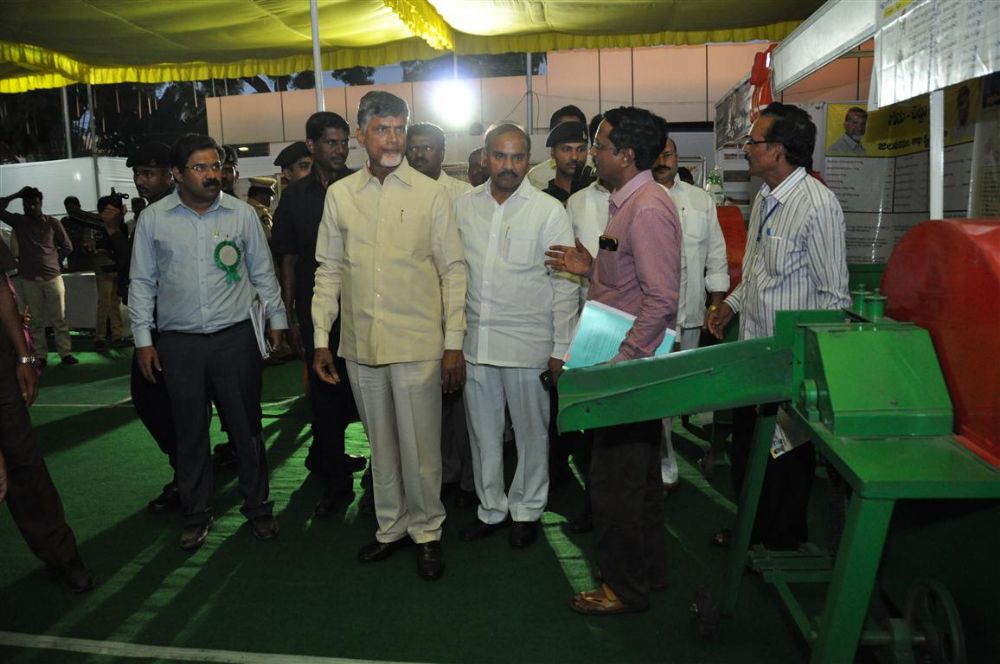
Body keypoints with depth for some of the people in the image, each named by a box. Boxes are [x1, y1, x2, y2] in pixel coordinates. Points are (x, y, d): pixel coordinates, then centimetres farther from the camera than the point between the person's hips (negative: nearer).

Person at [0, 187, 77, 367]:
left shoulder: (52, 222, 2)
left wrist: (53, 259, 7)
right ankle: (40, 357, 9)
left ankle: (65, 353, 6)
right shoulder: (18, 221, 5)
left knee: (59, 319, 2)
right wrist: (16, 195, -2)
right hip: (29, 280, 1)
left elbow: (67, 246, 9)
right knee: (36, 321, 5)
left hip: (53, 277, -1)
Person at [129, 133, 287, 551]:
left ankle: (257, 507, 22)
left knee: (246, 427, 7)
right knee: (190, 433, 10)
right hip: (179, 343, 1)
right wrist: (143, 340, 3)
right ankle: (196, 515, 25)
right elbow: (142, 282, 6)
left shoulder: (242, 213, 2)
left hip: (236, 338, 0)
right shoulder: (154, 219, 2)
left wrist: (277, 319, 9)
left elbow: (262, 273, 9)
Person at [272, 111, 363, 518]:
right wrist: (290, 317, 3)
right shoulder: (295, 197, 7)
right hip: (315, 311, 1)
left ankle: (324, 457, 31)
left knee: (354, 389, 6)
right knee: (325, 392, 6)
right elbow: (288, 261, 8)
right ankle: (336, 483, 19)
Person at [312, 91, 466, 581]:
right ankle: (391, 526, 33)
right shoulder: (339, 194, 6)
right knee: (380, 442, 15)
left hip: (417, 343, -3)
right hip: (360, 344, 3)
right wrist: (321, 338, 7)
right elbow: (328, 270, 10)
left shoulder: (431, 194, -2)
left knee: (419, 446, 4)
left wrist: (454, 343, -5)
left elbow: (453, 270, -1)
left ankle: (426, 531, 24)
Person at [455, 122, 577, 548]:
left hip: (527, 342, -3)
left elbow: (565, 285, -5)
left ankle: (527, 510, 30)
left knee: (531, 431, 10)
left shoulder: (549, 210, -6)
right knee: (483, 431, 14)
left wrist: (561, 348, -7)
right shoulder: (464, 206, 5)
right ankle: (491, 509, 32)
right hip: (475, 340, 4)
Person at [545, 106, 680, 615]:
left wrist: (621, 359, -22)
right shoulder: (630, 203, 13)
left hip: (630, 367, -10)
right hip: (630, 364, 10)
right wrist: (590, 267, 9)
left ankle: (625, 587, 19)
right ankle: (646, 568, 37)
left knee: (614, 478, 1)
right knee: (640, 472, 21)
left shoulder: (648, 209, -19)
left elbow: (661, 298, -24)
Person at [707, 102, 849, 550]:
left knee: (786, 453, 10)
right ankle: (751, 527, 41)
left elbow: (833, 293, -19)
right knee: (746, 444, 20)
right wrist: (731, 304, 13)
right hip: (753, 345, 8)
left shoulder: (817, 205, -20)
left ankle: (784, 542, 32)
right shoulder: (764, 197, 7)